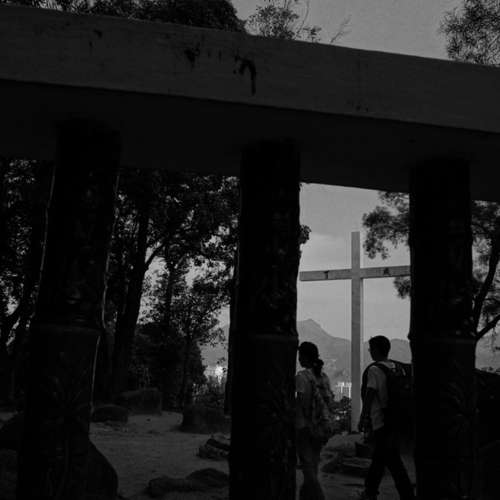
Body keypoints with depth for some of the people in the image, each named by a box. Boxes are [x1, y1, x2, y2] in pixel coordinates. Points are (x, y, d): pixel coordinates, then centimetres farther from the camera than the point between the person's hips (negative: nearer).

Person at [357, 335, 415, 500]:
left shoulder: (374, 369, -14)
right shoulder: (396, 368, 7)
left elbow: (369, 396, -16)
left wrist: (363, 419, -10)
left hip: (380, 421, -8)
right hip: (393, 420, 8)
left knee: (393, 462, -3)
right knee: (379, 458, 18)